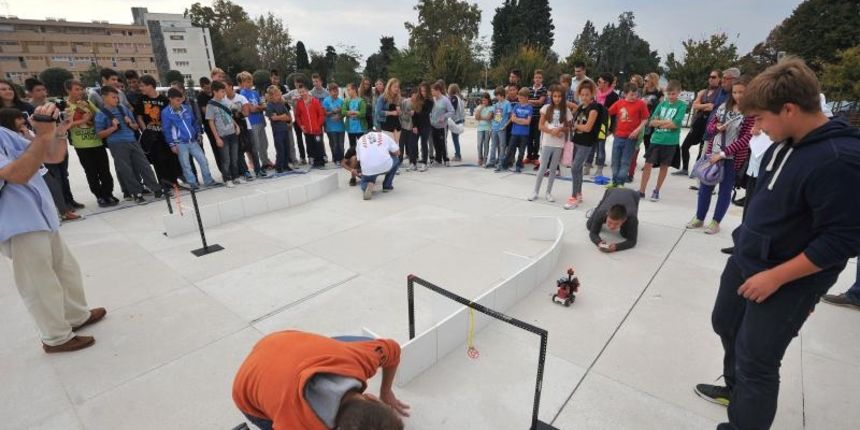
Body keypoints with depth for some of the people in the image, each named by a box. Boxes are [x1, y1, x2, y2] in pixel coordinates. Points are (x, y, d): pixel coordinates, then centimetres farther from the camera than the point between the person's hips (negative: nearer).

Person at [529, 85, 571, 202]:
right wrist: (551, 131, -17)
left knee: (553, 169, 8)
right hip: (547, 143, -1)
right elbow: (541, 126, -2)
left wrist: (561, 129, -14)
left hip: (559, 144, 1)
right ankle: (535, 192, 9)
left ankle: (548, 192, 18)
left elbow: (568, 128, 7)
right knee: (543, 168, 1)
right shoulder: (546, 108, -1)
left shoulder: (566, 111, 2)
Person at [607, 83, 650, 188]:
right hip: (618, 136, 3)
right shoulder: (619, 103, 2)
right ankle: (615, 181, 21)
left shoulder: (641, 104, -5)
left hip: (631, 137, -3)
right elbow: (608, 113, 10)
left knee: (625, 161, 2)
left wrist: (638, 130, -13)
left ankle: (620, 182, 8)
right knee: (615, 160, 10)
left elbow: (645, 120, -2)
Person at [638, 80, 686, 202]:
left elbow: (675, 124, -13)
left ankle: (657, 191, 20)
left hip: (670, 141, -3)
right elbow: (651, 122, 2)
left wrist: (659, 123, -7)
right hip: (656, 139, 3)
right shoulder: (662, 104, 8)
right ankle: (641, 191, 6)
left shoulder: (682, 105, -2)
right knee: (648, 164, 0)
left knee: (664, 166, 8)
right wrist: (667, 121, -10)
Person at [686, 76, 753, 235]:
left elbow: (746, 139, -16)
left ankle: (715, 222, 18)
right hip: (712, 152, 5)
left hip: (733, 158, -4)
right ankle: (699, 218, 24)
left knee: (725, 190, 7)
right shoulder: (724, 106, 4)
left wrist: (723, 153, -20)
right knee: (705, 186, 11)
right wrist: (717, 127, -11)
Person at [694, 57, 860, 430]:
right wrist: (748, 241, 17)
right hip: (745, 258, 9)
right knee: (726, 325, 24)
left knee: (756, 360, 3)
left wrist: (775, 277, -22)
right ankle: (736, 390, 48)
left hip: (788, 280, -9)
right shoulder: (786, 142, 0)